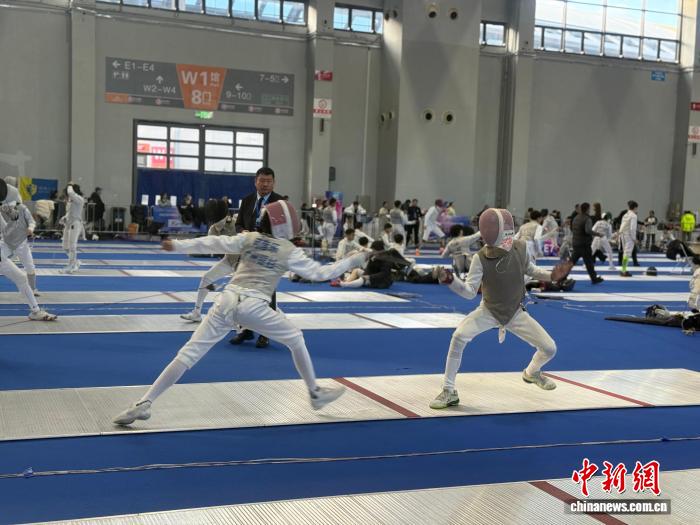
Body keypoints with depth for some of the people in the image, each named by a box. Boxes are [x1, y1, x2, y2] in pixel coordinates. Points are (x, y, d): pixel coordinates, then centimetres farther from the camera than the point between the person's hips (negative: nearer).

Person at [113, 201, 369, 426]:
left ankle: (144, 404, -10)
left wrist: (177, 246, 1)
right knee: (296, 340, 22)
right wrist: (355, 260, 16)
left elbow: (215, 243, 2)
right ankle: (315, 394, 29)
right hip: (254, 307, -3)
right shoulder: (290, 251, 4)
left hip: (227, 301, 3)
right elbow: (320, 273, 6)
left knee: (189, 353, -2)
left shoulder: (249, 238, 11)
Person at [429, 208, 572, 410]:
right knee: (459, 336, -30)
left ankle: (531, 373, 37)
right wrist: (451, 281, -45)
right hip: (489, 311, -3)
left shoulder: (520, 248, -17)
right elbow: (470, 292, -26)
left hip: (515, 313, 3)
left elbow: (528, 268, 5)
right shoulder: (481, 258, -24)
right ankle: (449, 392, -17)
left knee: (550, 349, -1)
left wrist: (551, 275, -11)